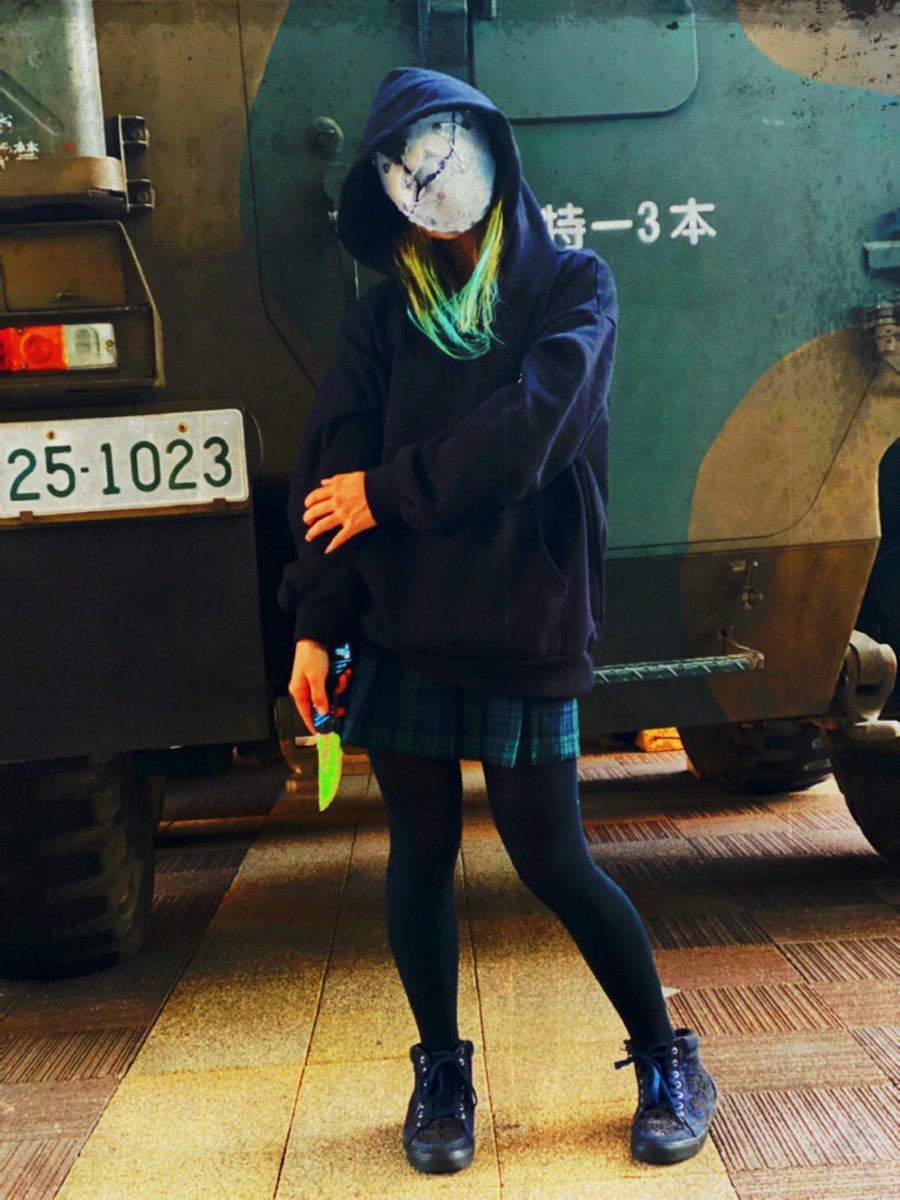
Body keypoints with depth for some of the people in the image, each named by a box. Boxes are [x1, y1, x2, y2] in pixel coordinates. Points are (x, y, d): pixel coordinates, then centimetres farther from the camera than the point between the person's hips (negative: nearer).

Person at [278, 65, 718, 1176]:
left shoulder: (574, 286, 5)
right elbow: (329, 473, 2)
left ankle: (667, 1060, 24)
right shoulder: (382, 317, 11)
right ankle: (440, 1070, 28)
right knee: (421, 851, 8)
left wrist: (388, 492, -8)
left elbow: (525, 426, -13)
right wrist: (317, 624, -8)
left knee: (553, 864, 2)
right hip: (398, 626, 3)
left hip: (526, 623, -2)